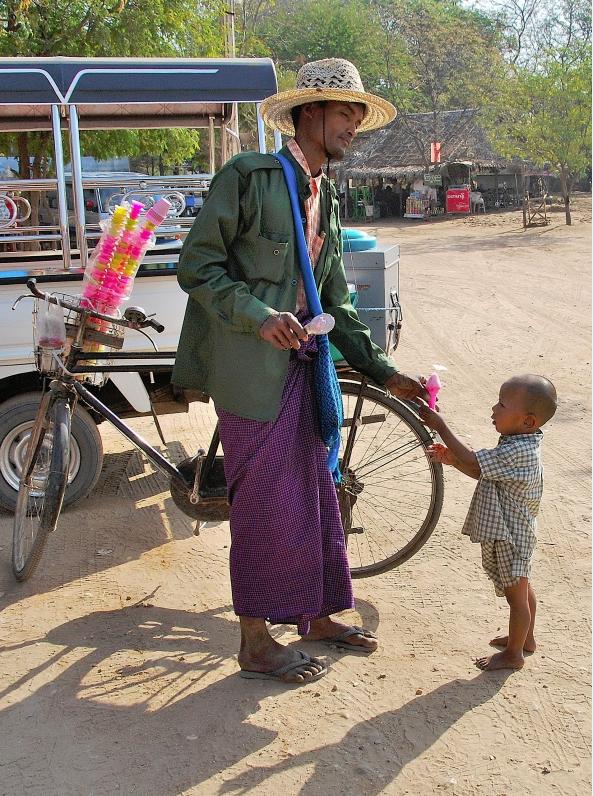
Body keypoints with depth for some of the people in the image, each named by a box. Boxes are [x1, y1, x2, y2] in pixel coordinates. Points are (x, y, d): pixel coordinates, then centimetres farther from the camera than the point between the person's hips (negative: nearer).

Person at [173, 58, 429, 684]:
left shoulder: (326, 200, 16)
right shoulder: (248, 176, -8)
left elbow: (335, 304, 16)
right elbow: (196, 266, -11)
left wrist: (384, 373, 10)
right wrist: (258, 316, -24)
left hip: (299, 368, 8)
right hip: (251, 370, -8)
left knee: (314, 498, 14)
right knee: (265, 507, -1)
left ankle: (316, 617, 32)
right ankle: (255, 645, 15)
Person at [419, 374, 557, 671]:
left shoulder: (518, 451, -29)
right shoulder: (520, 445, 3)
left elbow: (473, 462, -27)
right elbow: (481, 471, 11)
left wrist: (441, 427, -22)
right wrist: (452, 457, -2)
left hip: (509, 536, -10)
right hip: (514, 532, 10)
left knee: (516, 594, 6)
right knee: (522, 588, 24)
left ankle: (513, 654, 20)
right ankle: (525, 638, 41)